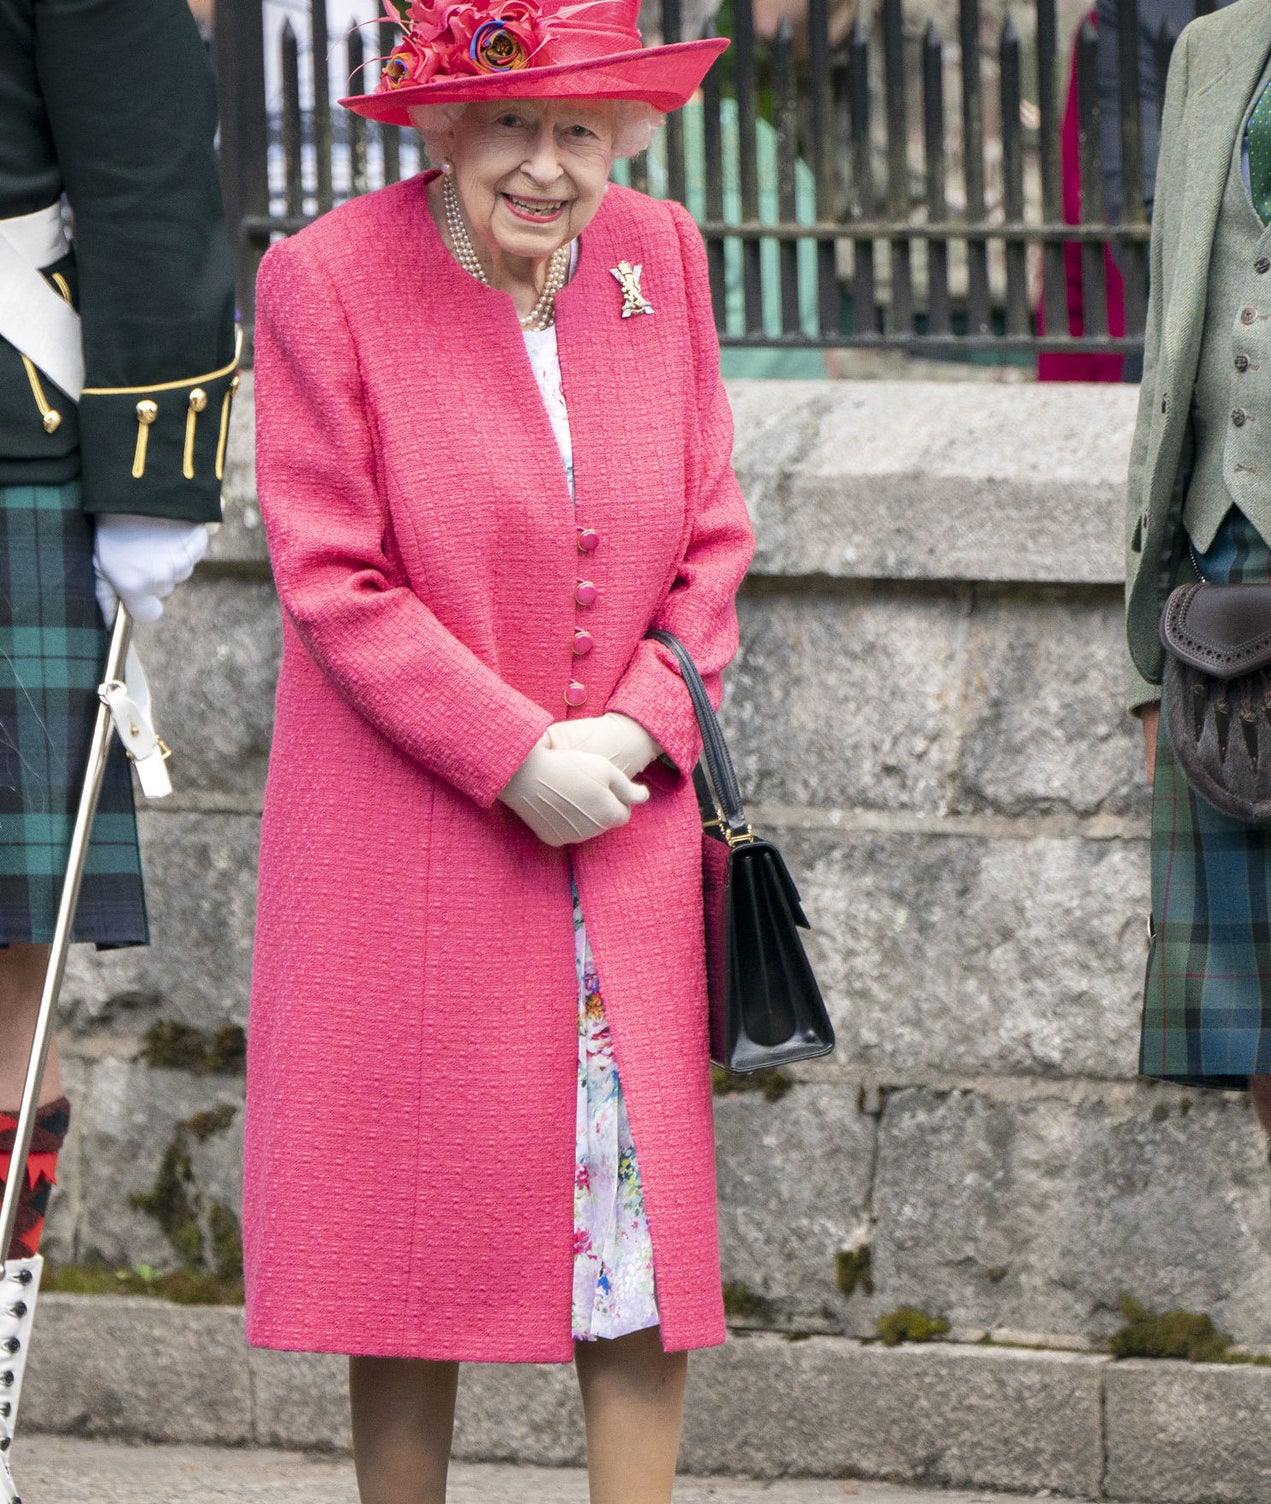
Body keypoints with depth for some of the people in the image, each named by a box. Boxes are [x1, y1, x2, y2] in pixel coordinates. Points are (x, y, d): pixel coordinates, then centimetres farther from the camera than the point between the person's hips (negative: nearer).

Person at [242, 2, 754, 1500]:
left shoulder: (660, 259, 3)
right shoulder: (325, 281, -10)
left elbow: (711, 536, 7)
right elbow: (332, 579, -11)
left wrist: (636, 728, -9)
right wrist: (517, 757, -16)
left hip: (624, 832, 3)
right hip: (407, 840, -3)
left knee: (641, 1208, -1)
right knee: (410, 1214, 2)